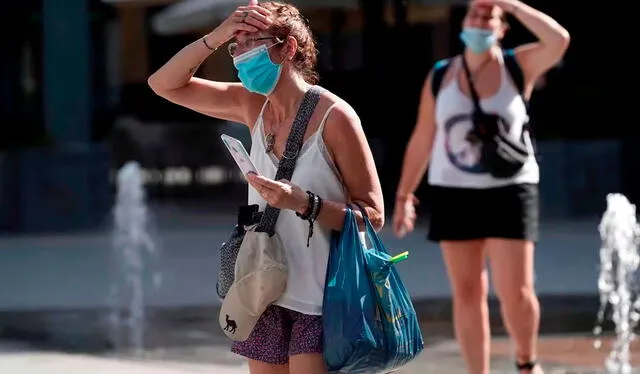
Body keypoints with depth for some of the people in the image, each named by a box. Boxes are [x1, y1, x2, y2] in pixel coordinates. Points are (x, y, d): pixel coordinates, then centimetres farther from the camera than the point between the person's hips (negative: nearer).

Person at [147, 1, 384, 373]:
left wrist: (301, 202, -25)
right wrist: (217, 36, -7)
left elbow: (373, 216, -11)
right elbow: (164, 84, 7)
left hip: (319, 300, -6)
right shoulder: (253, 106, 6)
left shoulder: (333, 116, -13)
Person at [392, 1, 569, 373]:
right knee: (467, 293, 4)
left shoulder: (519, 66, -2)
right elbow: (421, 140, 9)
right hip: (454, 193, 2)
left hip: (510, 190, -2)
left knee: (516, 291, -7)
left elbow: (559, 39, -21)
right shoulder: (440, 77, 4)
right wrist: (404, 194, 7)